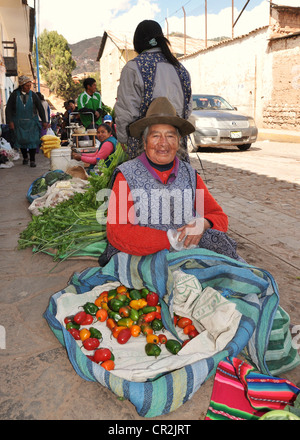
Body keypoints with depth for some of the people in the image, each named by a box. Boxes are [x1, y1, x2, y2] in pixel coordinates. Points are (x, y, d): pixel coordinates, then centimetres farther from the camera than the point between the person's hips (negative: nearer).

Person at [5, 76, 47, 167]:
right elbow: (8, 109, 1)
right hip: (19, 122, 0)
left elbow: (40, 108, 6)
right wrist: (10, 121, -9)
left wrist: (44, 121, -1)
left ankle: (32, 160, 3)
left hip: (32, 122, 0)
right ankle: (25, 157, 23)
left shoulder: (33, 95, 3)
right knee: (21, 139, 2)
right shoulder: (14, 95, 0)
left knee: (32, 140, -6)